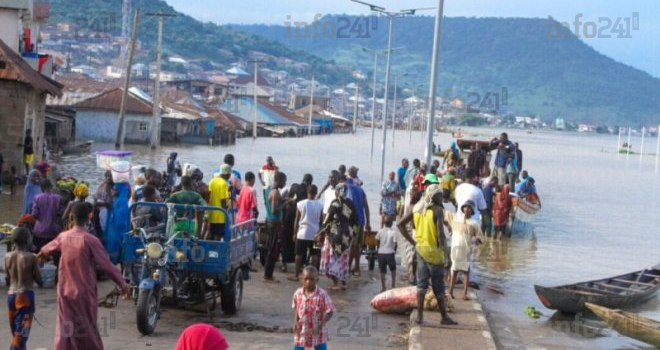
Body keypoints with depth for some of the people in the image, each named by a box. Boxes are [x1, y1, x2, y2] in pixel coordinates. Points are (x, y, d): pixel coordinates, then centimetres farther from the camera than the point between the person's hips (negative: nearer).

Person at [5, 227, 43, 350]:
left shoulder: (8, 257, 0)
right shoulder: (31, 258, -13)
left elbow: (8, 276, 12)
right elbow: (39, 279, -8)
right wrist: (41, 283, 15)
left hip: (11, 295, 6)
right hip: (25, 295, -6)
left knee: (15, 330, 19)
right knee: (21, 332, -4)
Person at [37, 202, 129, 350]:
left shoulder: (63, 237, -1)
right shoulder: (90, 240, -17)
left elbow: (47, 249, 21)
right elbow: (106, 265, -16)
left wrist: (39, 256, 44)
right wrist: (122, 284, -8)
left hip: (65, 290, 4)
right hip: (84, 291, -4)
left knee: (64, 329, 6)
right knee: (88, 329, 11)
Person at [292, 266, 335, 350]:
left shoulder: (322, 295, -18)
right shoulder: (298, 293, -6)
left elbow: (330, 312, -14)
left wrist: (320, 326, -22)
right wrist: (295, 321, -4)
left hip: (318, 334, -3)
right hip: (301, 332, 3)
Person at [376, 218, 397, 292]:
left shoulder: (380, 231, 0)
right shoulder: (393, 232, -8)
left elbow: (377, 242, 4)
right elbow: (395, 243, -12)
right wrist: (394, 250, 7)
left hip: (381, 253, 2)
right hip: (390, 253, -2)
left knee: (382, 271, 7)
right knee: (393, 269, 19)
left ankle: (383, 288, 8)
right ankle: (393, 285, 16)